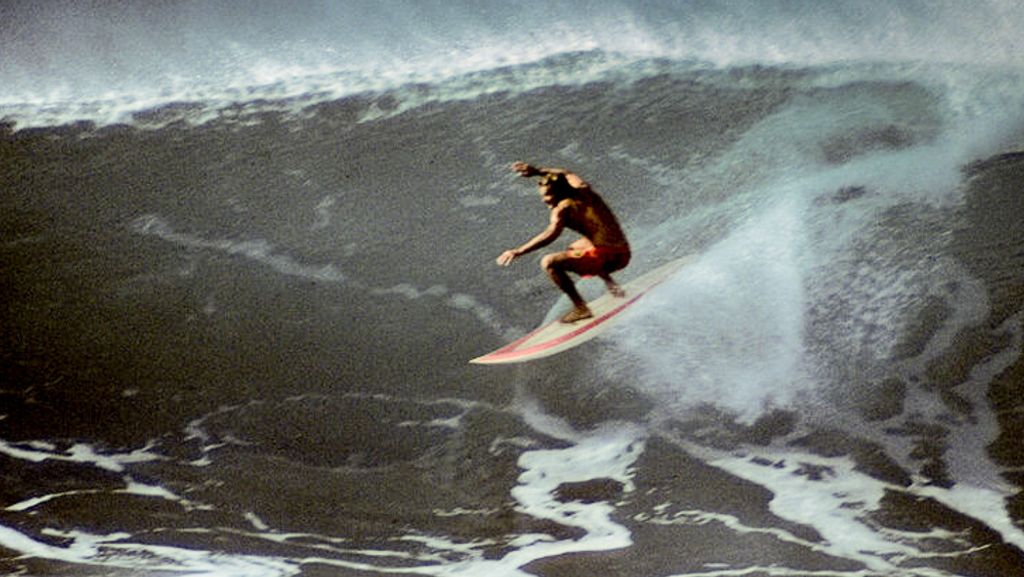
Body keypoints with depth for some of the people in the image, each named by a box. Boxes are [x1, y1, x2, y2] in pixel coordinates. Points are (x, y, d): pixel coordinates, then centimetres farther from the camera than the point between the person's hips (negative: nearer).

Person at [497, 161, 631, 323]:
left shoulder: (563, 209, -12)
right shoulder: (584, 190, 10)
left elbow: (551, 234, -28)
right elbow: (566, 174, 30)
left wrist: (518, 251, -31)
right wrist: (537, 171, 26)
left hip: (605, 257, -9)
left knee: (548, 262, -15)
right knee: (573, 250, 35)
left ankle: (581, 308, -12)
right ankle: (609, 281, 21)